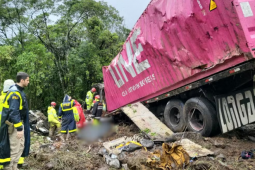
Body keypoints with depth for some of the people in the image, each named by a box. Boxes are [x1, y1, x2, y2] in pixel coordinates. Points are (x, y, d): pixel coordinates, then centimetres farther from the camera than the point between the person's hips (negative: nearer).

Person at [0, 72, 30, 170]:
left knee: (21, 146, 18)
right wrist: (19, 128, -26)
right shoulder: (15, 92, -21)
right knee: (14, 148, -2)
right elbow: (14, 112, -26)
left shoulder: (19, 91, 10)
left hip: (19, 123, 10)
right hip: (14, 125, -10)